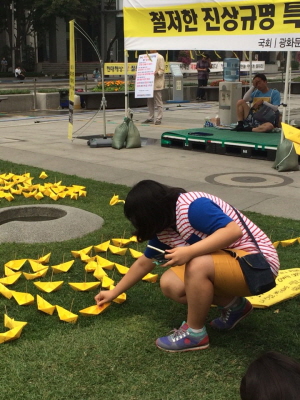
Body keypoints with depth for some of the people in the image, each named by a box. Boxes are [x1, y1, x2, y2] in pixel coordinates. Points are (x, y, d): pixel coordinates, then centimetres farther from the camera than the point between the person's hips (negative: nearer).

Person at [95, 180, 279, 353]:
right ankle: (234, 305, 10)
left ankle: (195, 333, -11)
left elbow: (234, 231, -33)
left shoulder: (193, 207, -24)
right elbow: (144, 263, 16)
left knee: (197, 265, -32)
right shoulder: (163, 229, 3)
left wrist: (188, 252, -37)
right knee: (169, 284, -3)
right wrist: (114, 293, 22)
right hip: (224, 264, 9)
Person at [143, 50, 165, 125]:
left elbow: (162, 70, -10)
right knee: (150, 102, 10)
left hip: (157, 83, -8)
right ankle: (150, 118, 17)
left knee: (158, 102, -4)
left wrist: (156, 72, -28)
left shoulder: (160, 57, -5)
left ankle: (159, 119, -2)